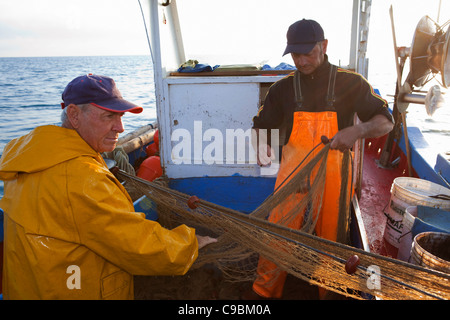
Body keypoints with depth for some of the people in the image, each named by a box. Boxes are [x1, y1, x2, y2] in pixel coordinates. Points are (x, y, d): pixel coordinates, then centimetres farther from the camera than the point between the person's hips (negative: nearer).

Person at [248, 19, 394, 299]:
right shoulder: (283, 88, 4)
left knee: (332, 236, 12)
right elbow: (261, 125, 11)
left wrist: (358, 130, -21)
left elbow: (386, 121, 0)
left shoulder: (350, 83, 0)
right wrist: (262, 144, -12)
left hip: (333, 175, 0)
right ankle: (265, 289, 23)